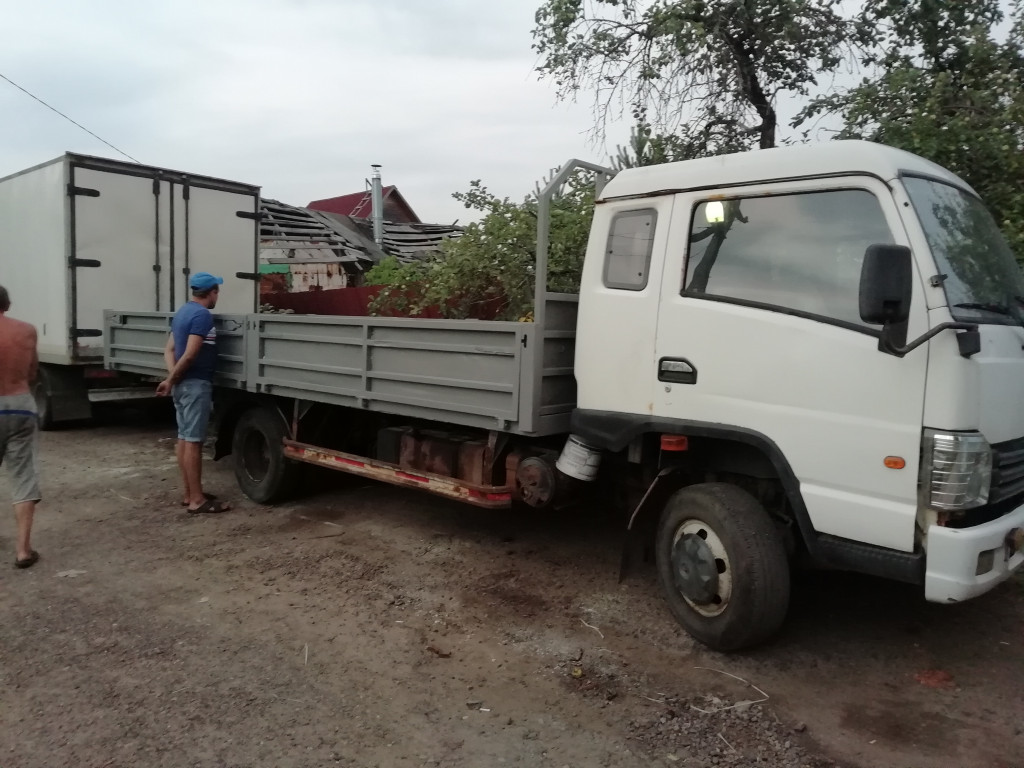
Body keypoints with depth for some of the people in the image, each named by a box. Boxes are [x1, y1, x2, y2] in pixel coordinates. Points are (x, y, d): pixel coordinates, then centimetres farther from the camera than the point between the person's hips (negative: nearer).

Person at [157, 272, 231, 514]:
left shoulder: (183, 312, 15)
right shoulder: (203, 315, -15)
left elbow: (169, 350, 12)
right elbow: (189, 355, -21)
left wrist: (171, 378, -2)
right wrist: (171, 380, -10)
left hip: (183, 383, 10)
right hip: (196, 384, -10)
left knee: (184, 438, 11)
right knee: (193, 440, -7)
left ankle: (189, 494, 19)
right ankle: (197, 500, -4)